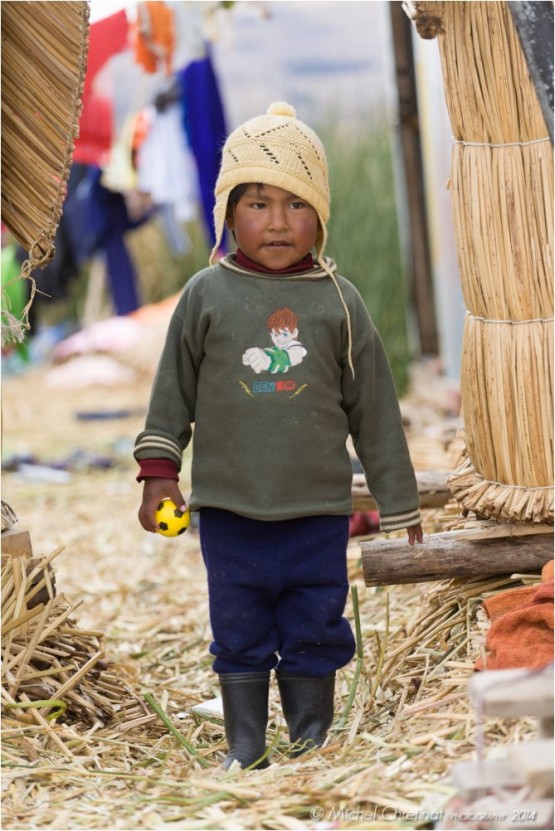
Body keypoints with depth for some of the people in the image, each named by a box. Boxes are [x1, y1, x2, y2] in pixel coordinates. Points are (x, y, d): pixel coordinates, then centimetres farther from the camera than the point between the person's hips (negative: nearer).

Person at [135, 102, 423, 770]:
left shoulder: (339, 302, 0)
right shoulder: (206, 295, -1)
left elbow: (374, 410, 5)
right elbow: (174, 389, 8)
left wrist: (398, 502, 8)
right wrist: (158, 469, 2)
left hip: (318, 508, 0)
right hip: (229, 506, 0)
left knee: (315, 633, 7)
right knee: (239, 633, 8)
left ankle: (312, 738, 22)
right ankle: (244, 746, 19)